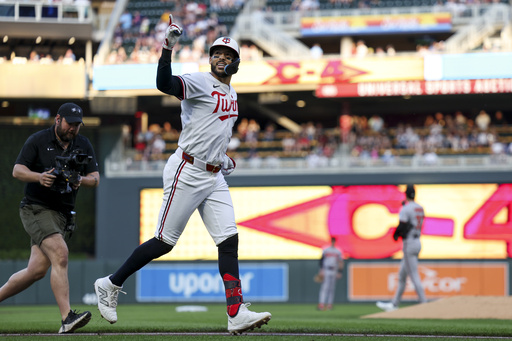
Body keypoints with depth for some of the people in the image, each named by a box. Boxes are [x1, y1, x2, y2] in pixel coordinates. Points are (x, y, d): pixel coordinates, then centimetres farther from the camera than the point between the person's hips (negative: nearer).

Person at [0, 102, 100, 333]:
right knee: (60, 254, -25)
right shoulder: (38, 141, -4)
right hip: (36, 209, -6)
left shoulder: (83, 145, 10)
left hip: (63, 214, 6)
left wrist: (81, 181, -15)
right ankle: (67, 318, -32)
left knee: (37, 270, 3)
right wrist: (39, 177, -27)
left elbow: (95, 179, 8)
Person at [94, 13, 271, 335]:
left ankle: (237, 314, -12)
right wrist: (168, 48, -40)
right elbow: (164, 83, -30)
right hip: (187, 173, -7)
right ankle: (111, 284, 13)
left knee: (229, 240, -5)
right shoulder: (199, 82, -10)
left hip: (214, 177, 7)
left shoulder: (231, 93, 16)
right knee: (165, 241, -3)